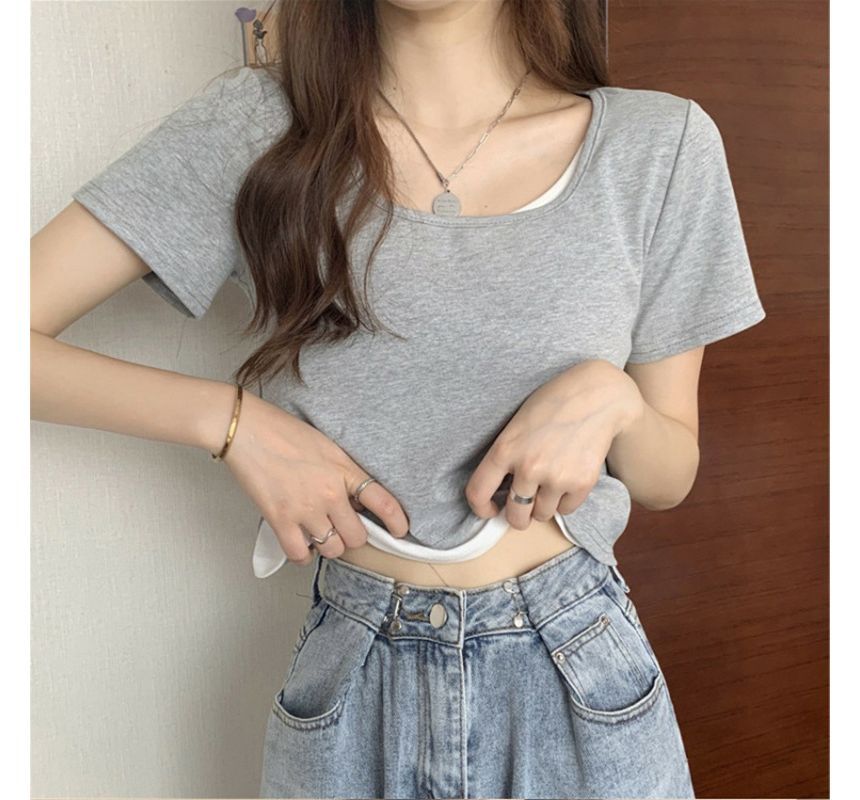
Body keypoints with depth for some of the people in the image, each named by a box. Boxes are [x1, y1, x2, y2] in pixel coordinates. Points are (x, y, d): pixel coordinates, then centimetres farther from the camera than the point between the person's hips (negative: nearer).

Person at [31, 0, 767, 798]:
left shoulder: (663, 143, -5)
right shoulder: (252, 126, -7)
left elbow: (670, 478, 2)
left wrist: (610, 397, -19)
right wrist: (229, 418, -18)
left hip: (578, 678, 1)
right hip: (352, 681, 0)